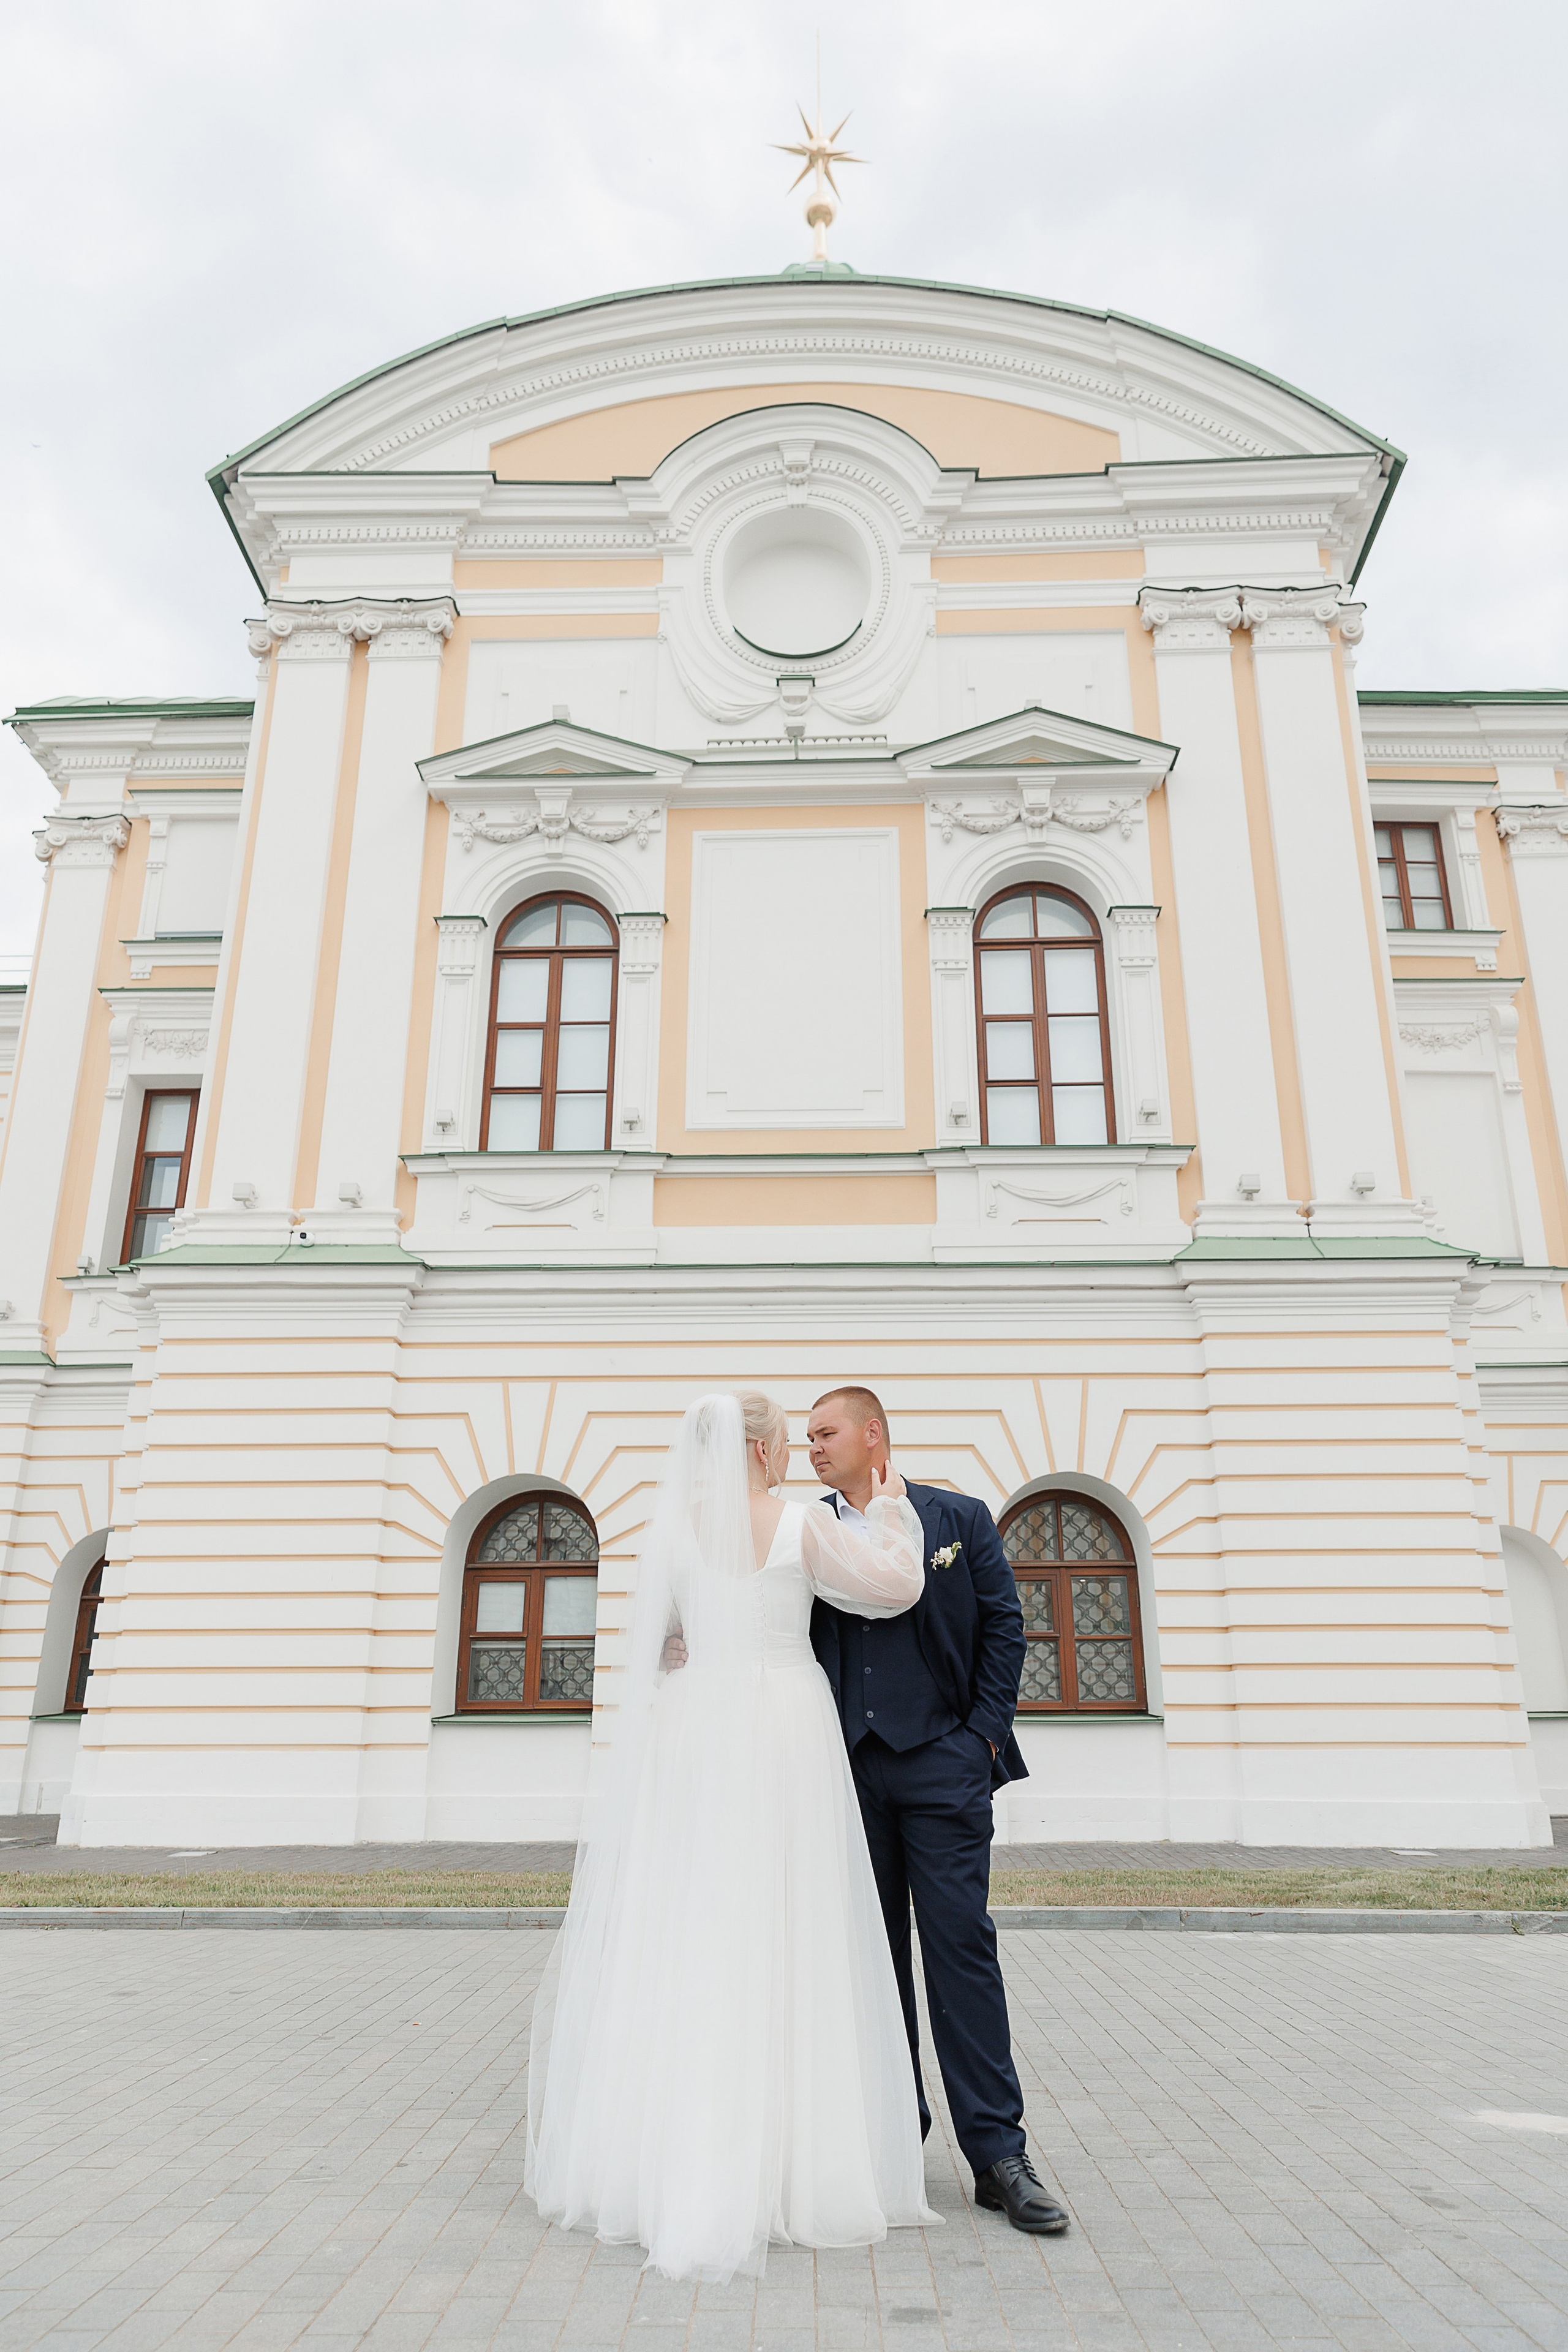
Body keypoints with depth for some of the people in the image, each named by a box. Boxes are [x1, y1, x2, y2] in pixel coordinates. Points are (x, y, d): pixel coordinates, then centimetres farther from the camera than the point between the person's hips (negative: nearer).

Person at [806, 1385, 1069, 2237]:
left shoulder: (959, 1519, 4)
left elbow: (1003, 1627, 4)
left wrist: (984, 1735, -2)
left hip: (942, 1762, -2)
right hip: (847, 1769, 3)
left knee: (961, 1943, -3)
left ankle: (998, 2154, 5)